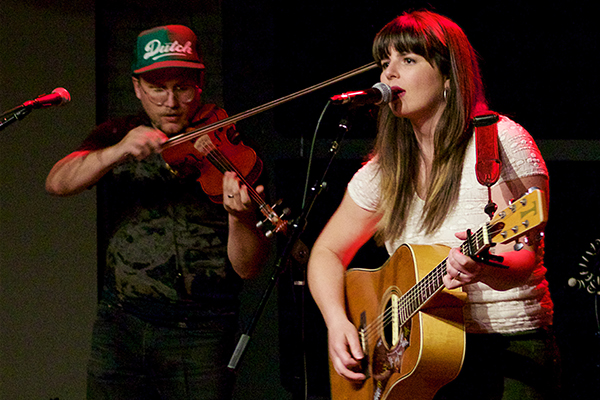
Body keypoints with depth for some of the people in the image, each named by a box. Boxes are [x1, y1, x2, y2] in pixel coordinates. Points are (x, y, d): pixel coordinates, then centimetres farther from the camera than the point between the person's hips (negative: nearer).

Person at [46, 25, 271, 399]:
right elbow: (58, 183, -9)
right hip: (121, 326, 3)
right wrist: (118, 152, -25)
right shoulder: (116, 136, 9)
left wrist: (240, 216, -28)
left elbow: (247, 268, -7)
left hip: (202, 334, -2)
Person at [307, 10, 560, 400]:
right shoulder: (385, 170, 11)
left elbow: (523, 258, -16)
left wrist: (484, 269, -38)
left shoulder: (501, 141, -6)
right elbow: (327, 252, 20)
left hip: (508, 353, -4)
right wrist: (337, 322, 1)